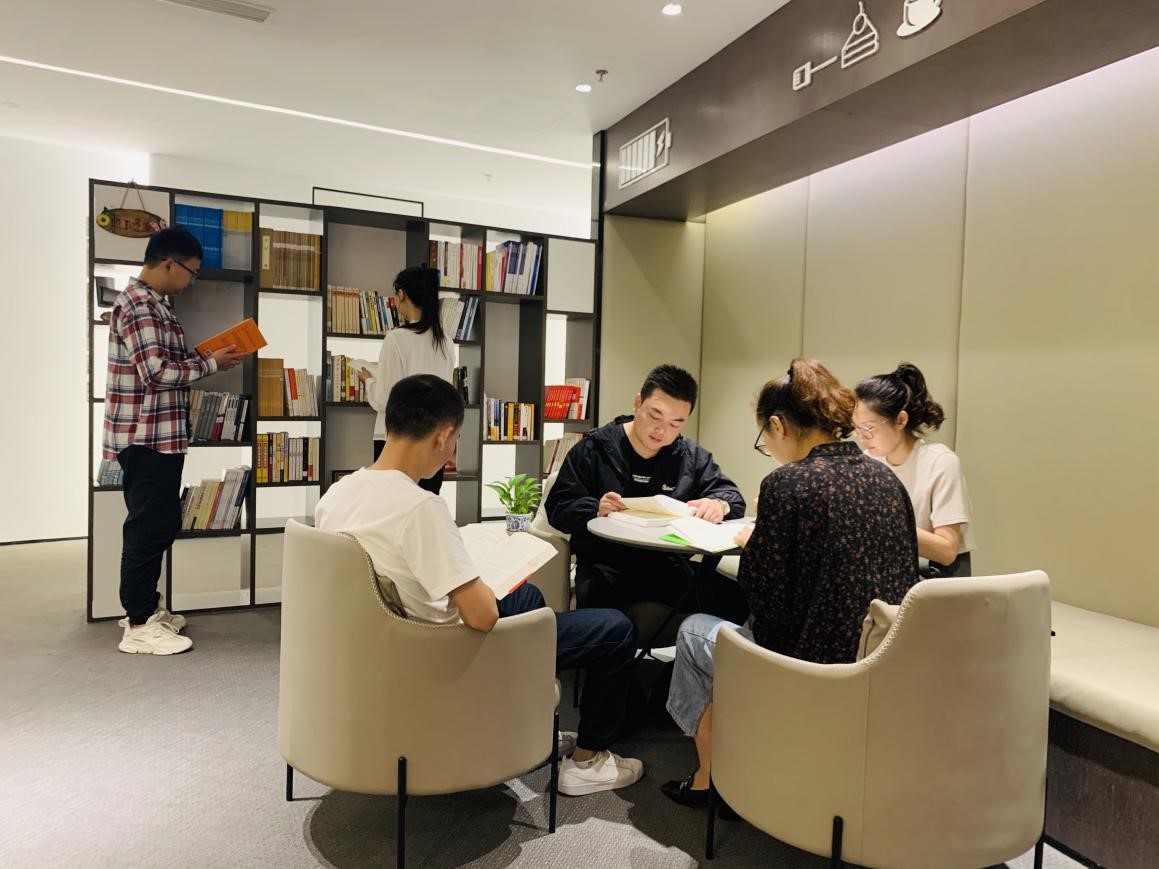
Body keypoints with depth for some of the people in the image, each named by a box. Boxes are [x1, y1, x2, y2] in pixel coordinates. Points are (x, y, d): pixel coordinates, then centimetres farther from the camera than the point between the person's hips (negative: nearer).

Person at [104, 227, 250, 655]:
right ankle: (139, 626, 6)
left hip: (157, 436, 10)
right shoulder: (139, 305, -16)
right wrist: (211, 363, -14)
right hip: (147, 437, -10)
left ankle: (144, 607, 29)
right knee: (150, 527, -3)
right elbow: (158, 372, -23)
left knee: (157, 524, 17)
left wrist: (205, 358, 7)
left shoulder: (153, 303, 17)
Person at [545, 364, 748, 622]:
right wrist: (596, 510, -22)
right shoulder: (593, 450, 1)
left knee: (734, 597, -22)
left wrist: (719, 505, -14)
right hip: (605, 564, -3)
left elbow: (733, 496, 11)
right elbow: (558, 507, 0)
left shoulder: (692, 457, 11)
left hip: (669, 565, 3)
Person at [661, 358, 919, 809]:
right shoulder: (887, 479, 2)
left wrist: (752, 544, 4)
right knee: (737, 629, 30)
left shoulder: (788, 484, -19)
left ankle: (707, 776, 35)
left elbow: (767, 599, -16)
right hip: (883, 669, 7)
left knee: (694, 631, 20)